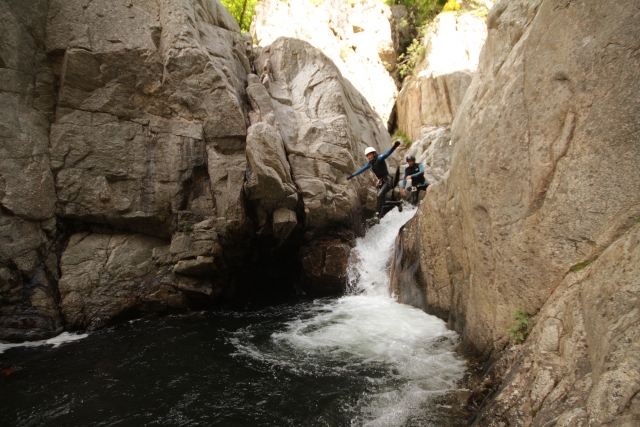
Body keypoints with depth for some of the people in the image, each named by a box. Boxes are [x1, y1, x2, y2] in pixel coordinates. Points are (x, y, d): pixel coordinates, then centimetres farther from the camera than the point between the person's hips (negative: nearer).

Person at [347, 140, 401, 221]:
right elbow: (362, 169, 22)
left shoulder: (379, 158, -10)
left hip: (387, 180, -8)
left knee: (380, 195, -26)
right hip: (381, 182, 8)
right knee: (381, 199, 6)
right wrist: (352, 175, 27)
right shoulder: (370, 163, 11)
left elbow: (387, 154, -29)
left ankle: (377, 214, -30)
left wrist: (394, 147, -48)